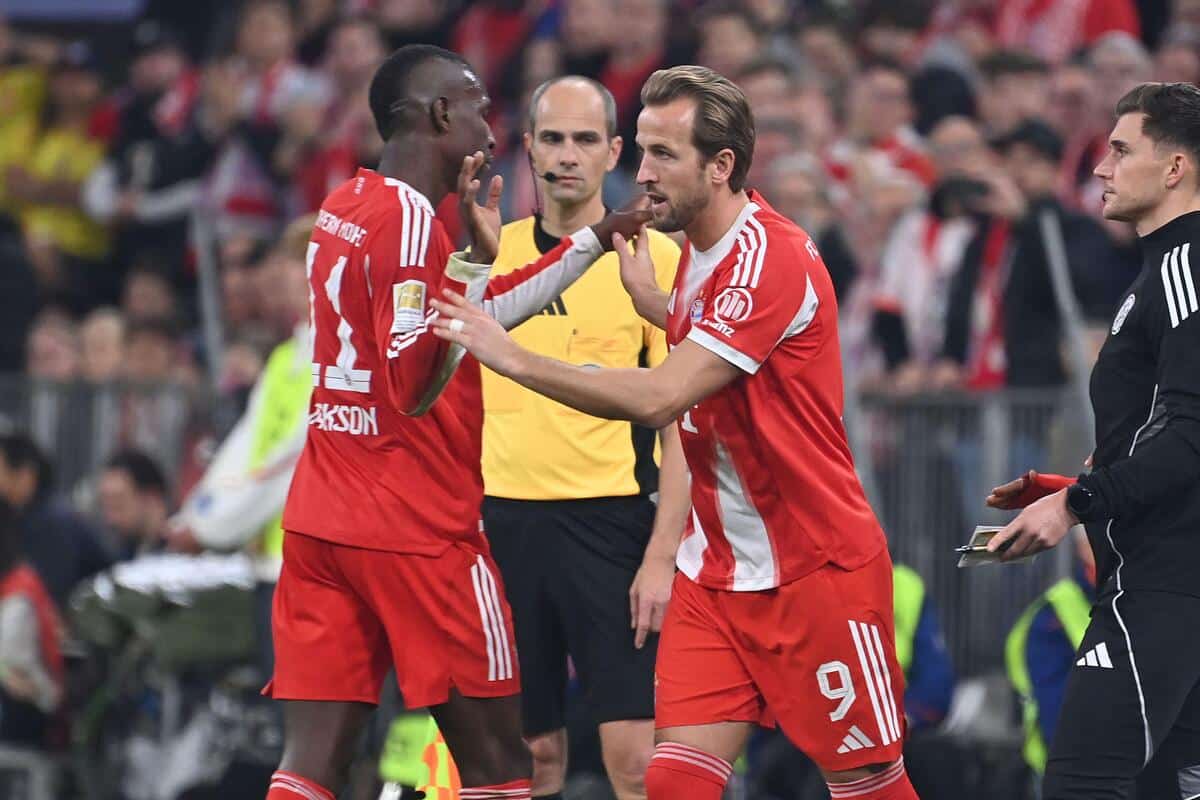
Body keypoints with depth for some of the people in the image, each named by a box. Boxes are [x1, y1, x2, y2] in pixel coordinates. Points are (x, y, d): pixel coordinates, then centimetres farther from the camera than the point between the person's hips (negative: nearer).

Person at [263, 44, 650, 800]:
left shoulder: (346, 206, 14)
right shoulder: (411, 218, -13)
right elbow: (413, 387, -19)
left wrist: (593, 241, 27)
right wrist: (481, 260, -18)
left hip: (321, 517, 8)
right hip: (418, 530, -8)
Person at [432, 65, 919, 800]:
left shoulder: (772, 260, -21)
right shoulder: (701, 251, 8)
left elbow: (659, 399, -29)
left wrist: (515, 358, -26)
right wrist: (650, 300, 15)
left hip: (817, 571, -8)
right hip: (717, 573, 8)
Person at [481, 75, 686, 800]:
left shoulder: (654, 258, -3)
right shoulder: (491, 250, 9)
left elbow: (683, 424, -5)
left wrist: (661, 557, -12)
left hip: (608, 517, -4)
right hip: (504, 516, 4)